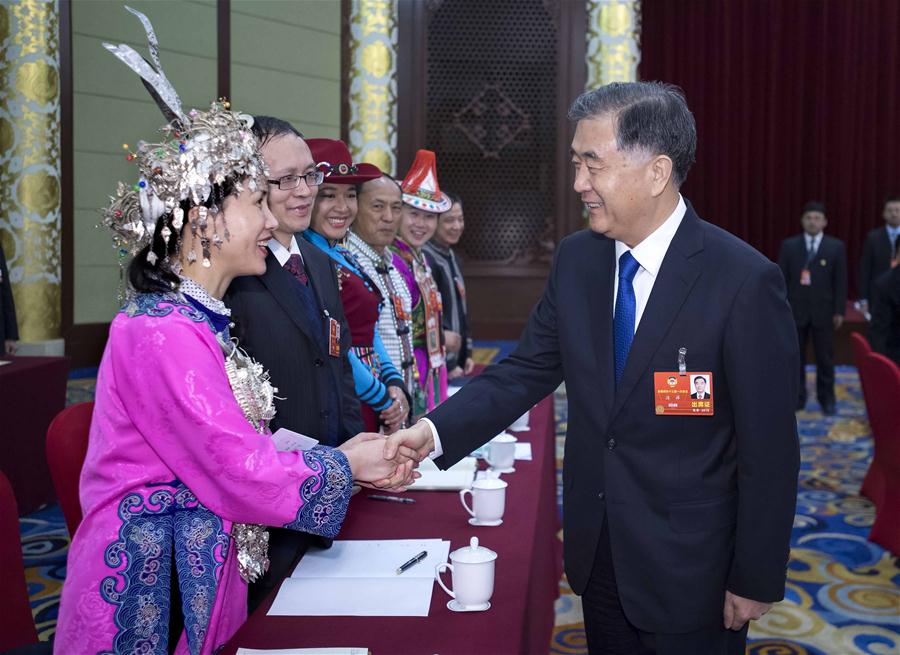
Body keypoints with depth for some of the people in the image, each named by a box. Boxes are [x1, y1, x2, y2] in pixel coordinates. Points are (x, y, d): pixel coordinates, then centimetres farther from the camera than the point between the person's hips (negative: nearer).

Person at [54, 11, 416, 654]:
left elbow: (235, 446, 8)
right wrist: (344, 464, -6)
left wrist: (348, 460, 3)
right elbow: (244, 474, -21)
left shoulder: (196, 319, 7)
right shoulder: (165, 333, -23)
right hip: (155, 585, -9)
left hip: (196, 575, 9)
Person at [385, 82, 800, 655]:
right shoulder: (576, 259, -2)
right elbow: (528, 370, 1)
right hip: (596, 547, 5)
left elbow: (769, 447, -14)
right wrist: (435, 431, -13)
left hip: (690, 565, -5)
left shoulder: (745, 281, -19)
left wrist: (757, 581, -9)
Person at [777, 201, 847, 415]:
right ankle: (797, 397, 17)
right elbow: (782, 278, 2)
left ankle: (826, 399, 17)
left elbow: (840, 281, 0)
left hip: (823, 311, -1)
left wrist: (839, 311, -4)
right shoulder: (789, 245, 2)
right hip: (795, 309, 1)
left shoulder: (836, 247, 1)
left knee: (825, 357, 6)